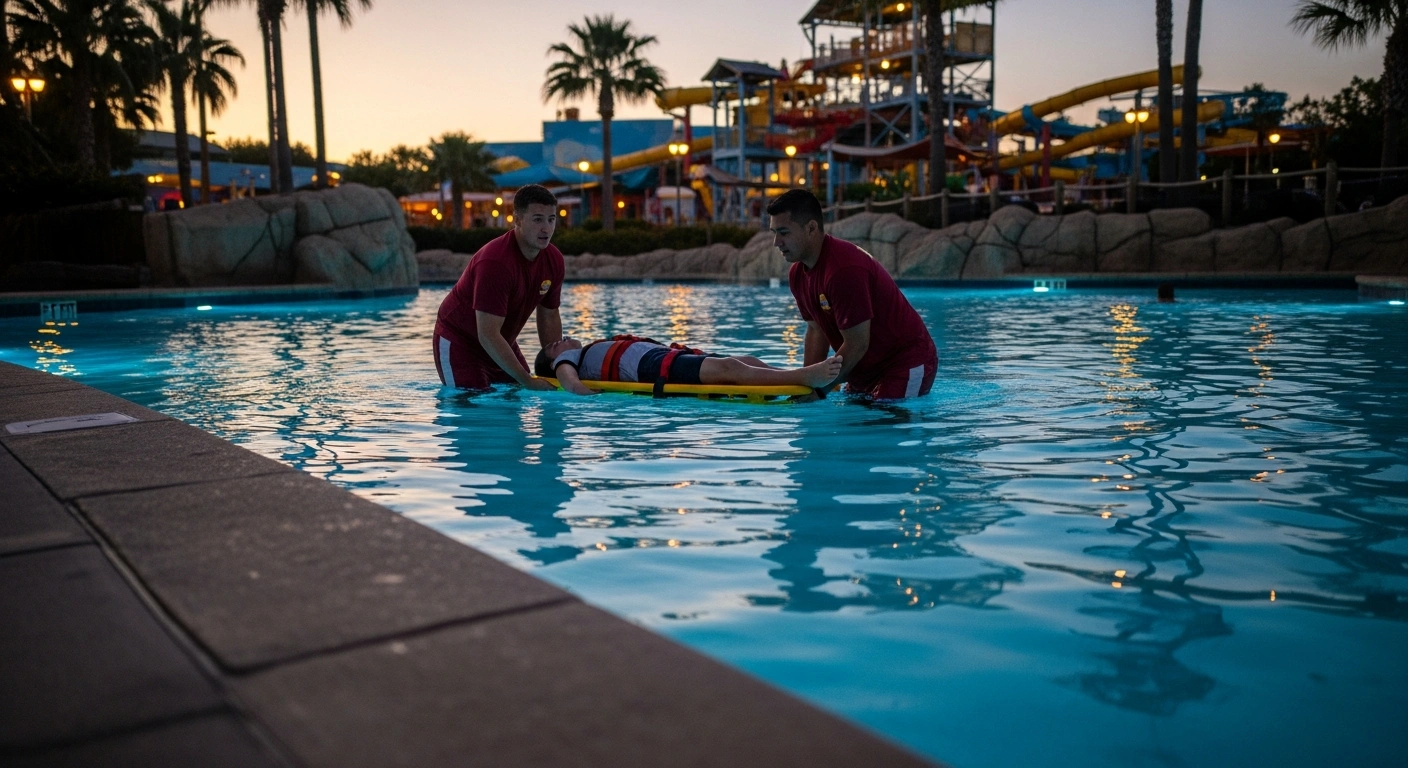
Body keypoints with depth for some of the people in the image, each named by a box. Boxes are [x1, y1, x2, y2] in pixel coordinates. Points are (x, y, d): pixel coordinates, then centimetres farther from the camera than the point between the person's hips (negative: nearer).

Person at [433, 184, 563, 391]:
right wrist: (528, 380, -32)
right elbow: (488, 336, -33)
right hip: (459, 341, -7)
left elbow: (549, 316, 6)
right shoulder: (495, 262, -32)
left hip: (502, 343, 7)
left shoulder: (554, 259, -8)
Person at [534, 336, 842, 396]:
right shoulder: (568, 359, 19)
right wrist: (597, 401, -21)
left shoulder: (601, 350, 40)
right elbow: (568, 381, -3)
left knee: (747, 361, -13)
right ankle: (806, 378, -43)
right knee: (729, 367, -28)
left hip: (669, 357, 9)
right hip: (654, 366, -9)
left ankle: (807, 378, -28)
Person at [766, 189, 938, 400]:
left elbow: (856, 345, -26)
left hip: (906, 364, -8)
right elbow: (816, 329, 7)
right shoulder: (797, 273, 0)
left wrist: (818, 390, -20)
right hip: (867, 368, 9)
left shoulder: (845, 269, -28)